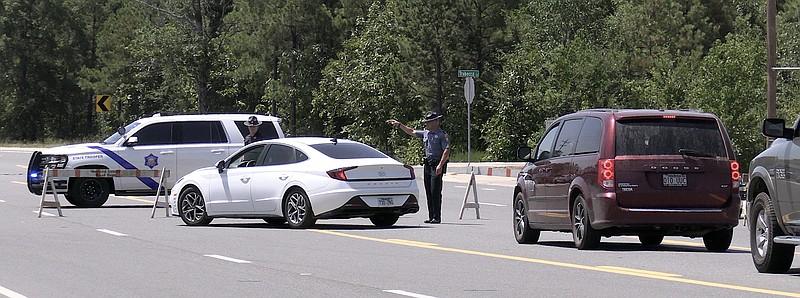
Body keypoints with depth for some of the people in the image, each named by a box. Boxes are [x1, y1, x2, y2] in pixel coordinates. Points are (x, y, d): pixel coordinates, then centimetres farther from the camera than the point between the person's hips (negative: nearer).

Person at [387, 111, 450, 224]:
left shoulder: (442, 135, -8)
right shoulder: (426, 133, 15)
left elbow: (446, 151, -16)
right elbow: (412, 132, 27)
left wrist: (440, 165, -24)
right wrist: (399, 125, 23)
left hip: (437, 165, -8)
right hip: (427, 165, 8)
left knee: (435, 192, -10)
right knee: (429, 192, 7)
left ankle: (437, 217, -8)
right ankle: (431, 216, 11)